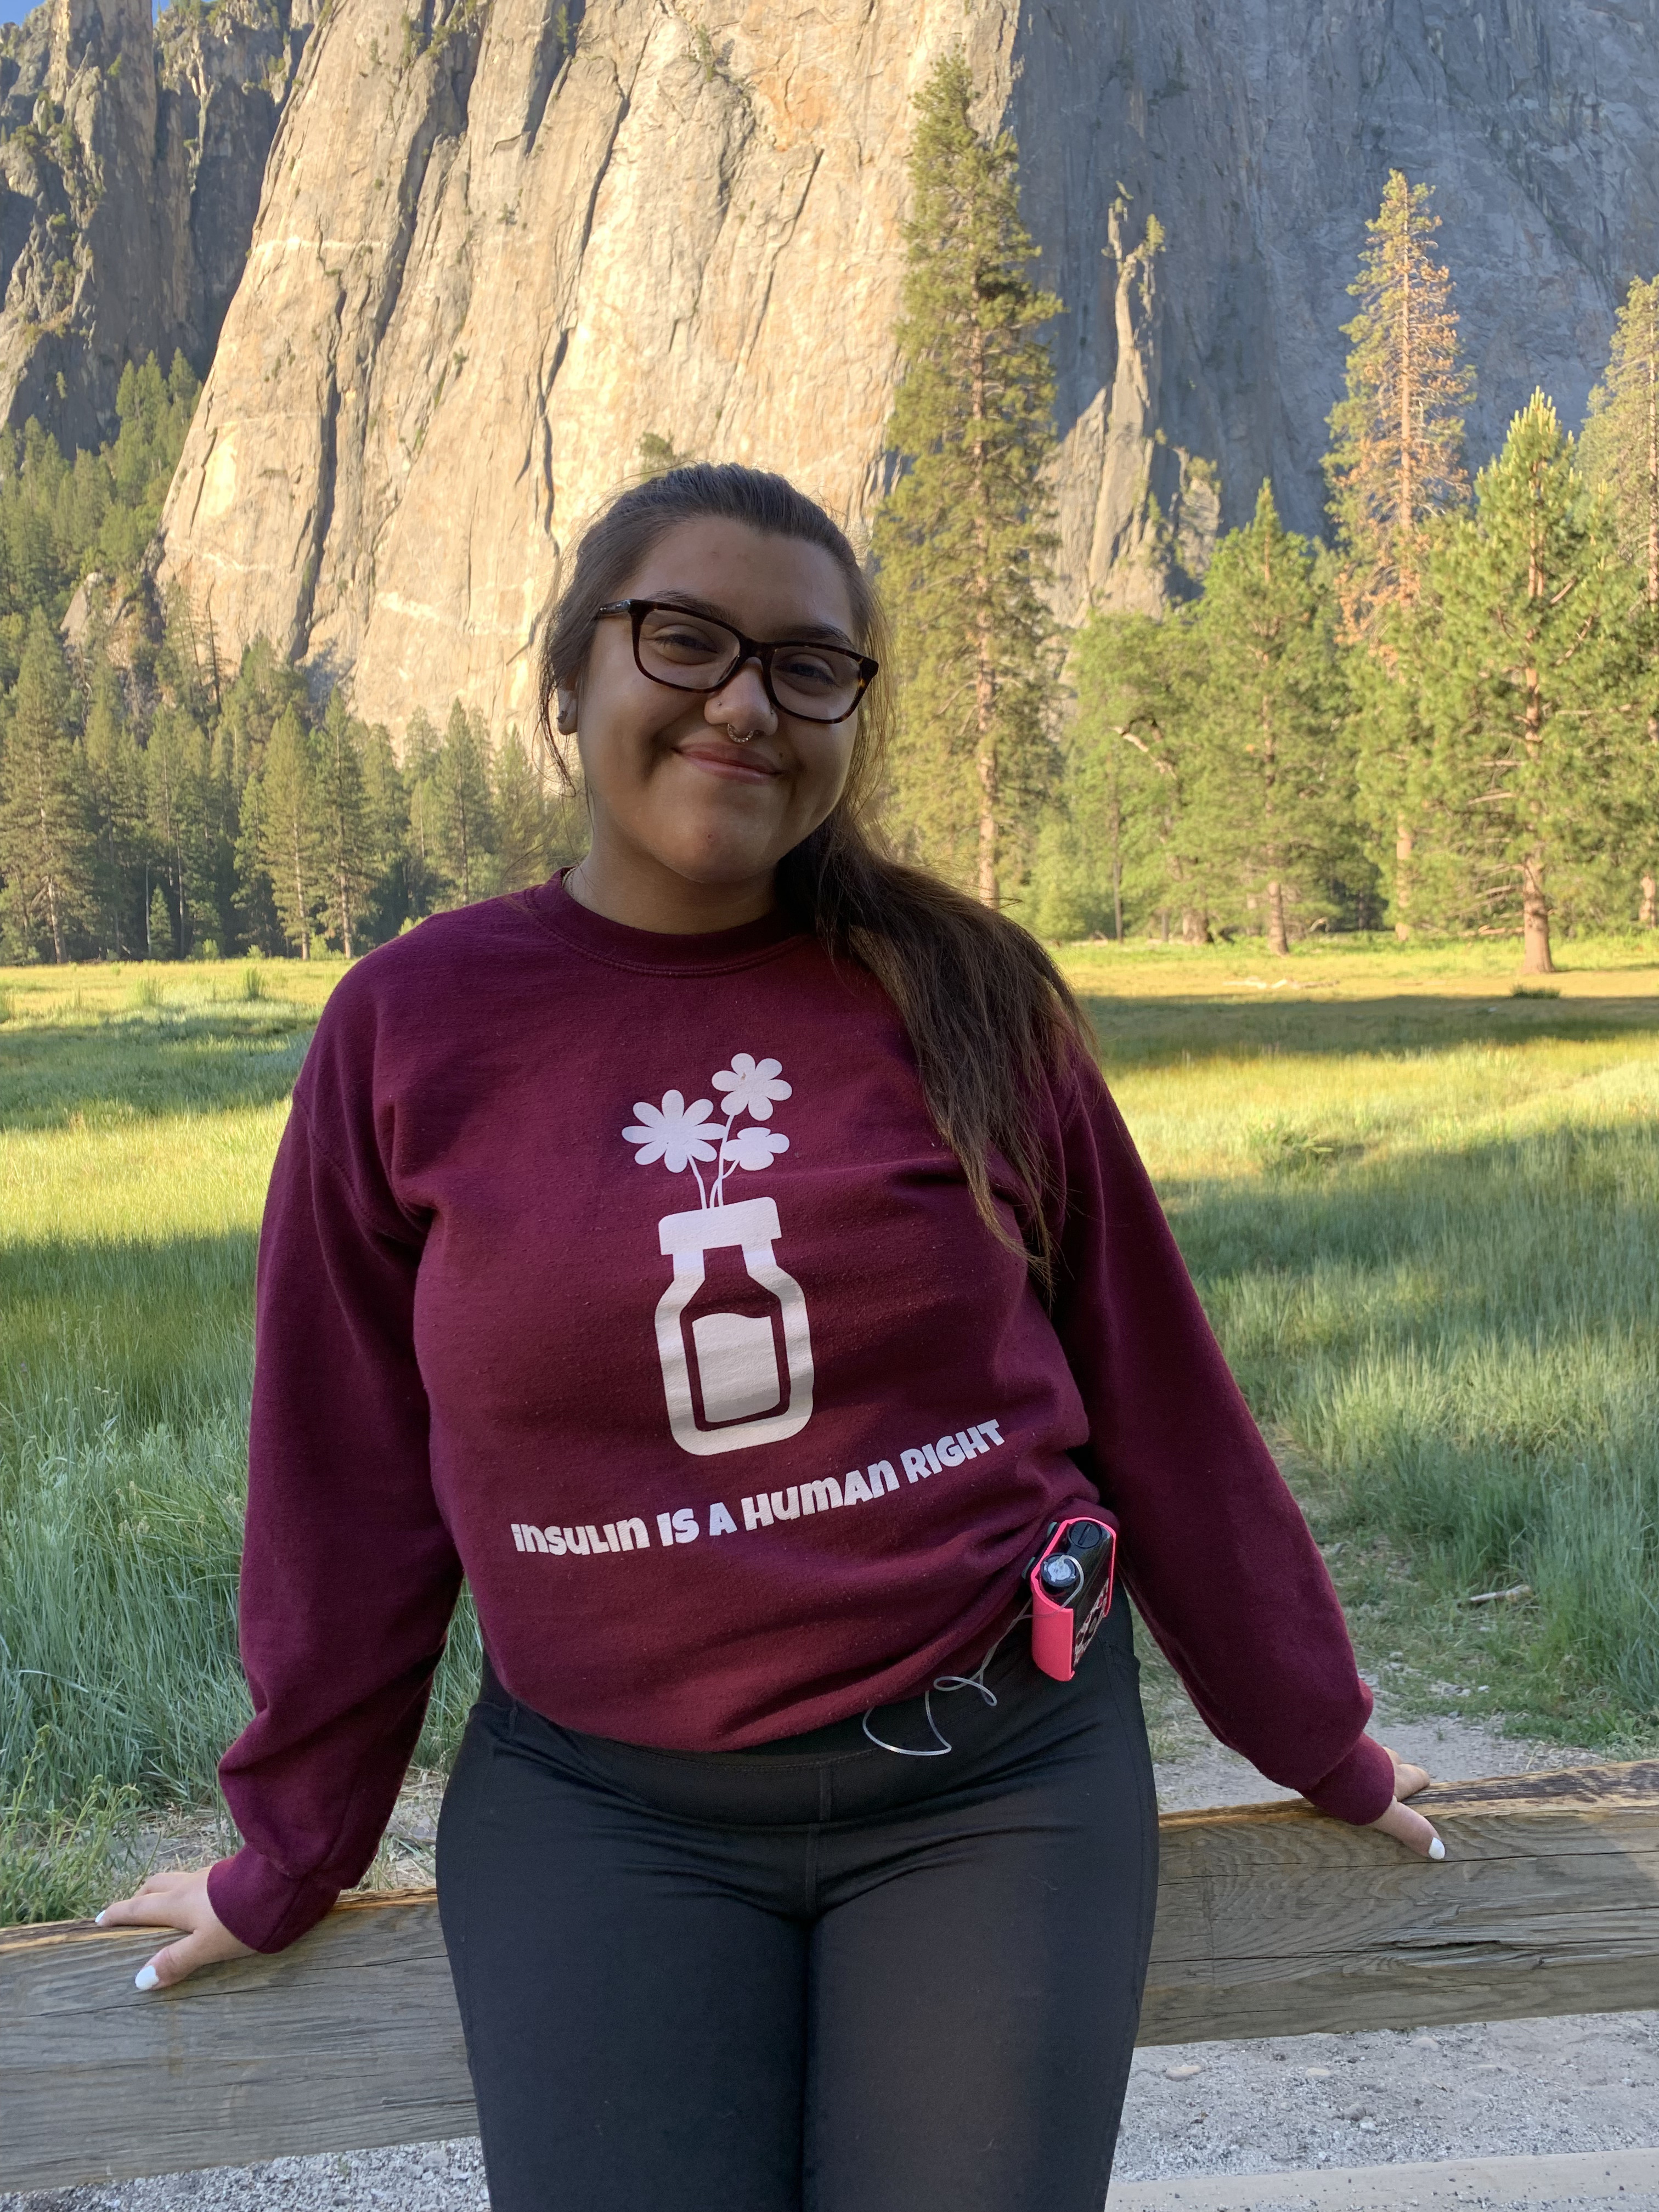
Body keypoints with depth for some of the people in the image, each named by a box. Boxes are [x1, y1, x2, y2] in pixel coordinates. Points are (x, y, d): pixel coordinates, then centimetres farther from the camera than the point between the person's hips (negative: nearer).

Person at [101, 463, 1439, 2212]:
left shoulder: (961, 1002, -3)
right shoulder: (413, 1028, -4)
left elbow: (1153, 1394, 5)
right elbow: (342, 1480, 3)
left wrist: (1321, 1744, 14)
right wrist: (286, 1860, 12)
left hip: (997, 1779, 1)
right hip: (600, 1812, 0)